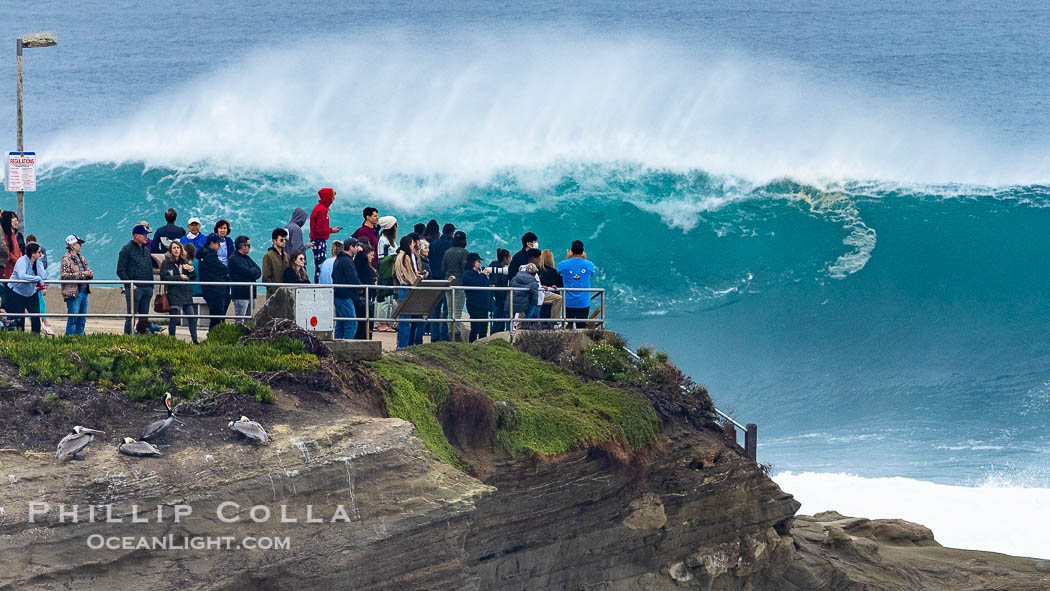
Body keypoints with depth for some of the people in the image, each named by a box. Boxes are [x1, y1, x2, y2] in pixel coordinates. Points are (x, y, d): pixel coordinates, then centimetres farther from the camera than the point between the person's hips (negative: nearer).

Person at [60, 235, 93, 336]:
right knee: (73, 319, -8)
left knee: (82, 320, 9)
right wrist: (81, 274, -20)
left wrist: (90, 274, 4)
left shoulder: (81, 258, 17)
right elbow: (64, 276, -19)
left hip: (84, 292, 8)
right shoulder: (66, 259, -8)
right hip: (73, 293, -8)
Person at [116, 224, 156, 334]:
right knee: (131, 316, -7)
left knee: (144, 317, 8)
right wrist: (130, 284, -15)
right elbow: (120, 270, -8)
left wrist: (151, 286, 16)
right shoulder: (127, 249, -4)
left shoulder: (146, 249, 17)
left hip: (147, 288, 7)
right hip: (134, 288, -7)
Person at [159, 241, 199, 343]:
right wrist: (179, 277, -14)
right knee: (174, 319, -2)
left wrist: (191, 269, -6)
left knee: (192, 317, -1)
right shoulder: (166, 262, 0)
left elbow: (193, 278, 15)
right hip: (173, 294, -4)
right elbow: (163, 277, -11)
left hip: (186, 293, 4)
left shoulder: (185, 262, 14)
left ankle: (195, 339, 5)